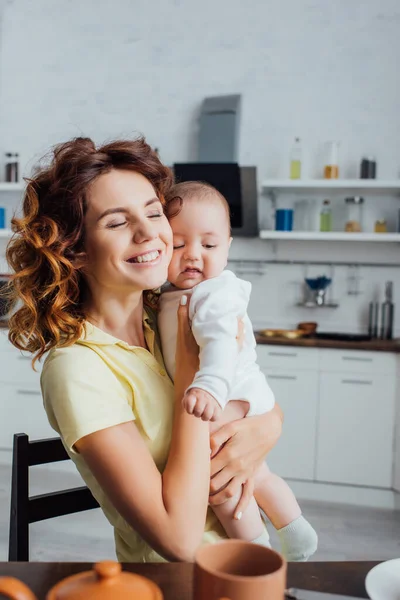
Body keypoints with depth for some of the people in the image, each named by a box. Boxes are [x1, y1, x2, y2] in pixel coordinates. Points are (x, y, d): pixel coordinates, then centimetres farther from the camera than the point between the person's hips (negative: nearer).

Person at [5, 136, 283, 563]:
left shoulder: (171, 317, -4)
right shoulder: (78, 367, -21)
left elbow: (272, 410, 5)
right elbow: (179, 539, -24)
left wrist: (260, 434, -17)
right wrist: (192, 366, -22)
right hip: (172, 578, -5)